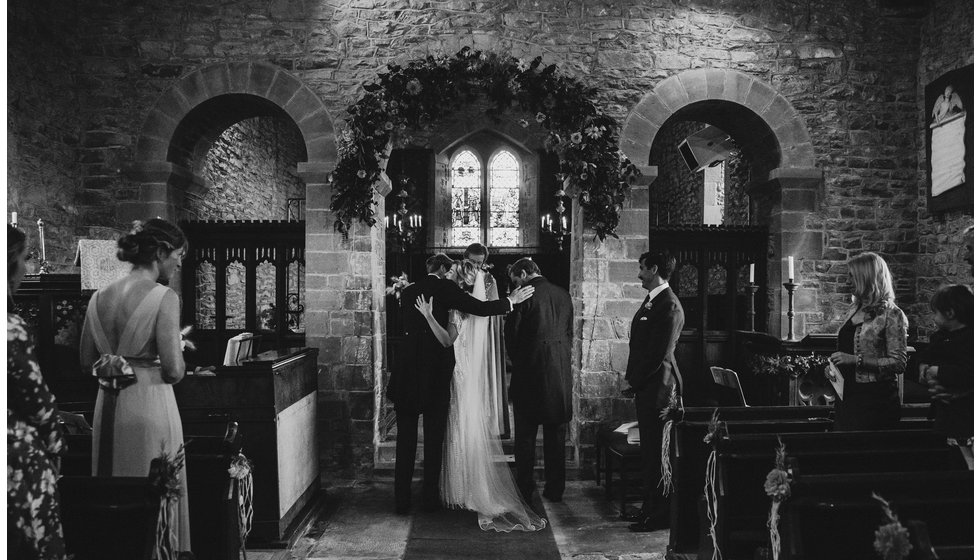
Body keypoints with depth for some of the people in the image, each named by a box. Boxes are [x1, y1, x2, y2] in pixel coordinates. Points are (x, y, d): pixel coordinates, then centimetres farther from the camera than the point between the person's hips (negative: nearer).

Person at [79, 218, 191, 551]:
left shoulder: (99, 297, 5)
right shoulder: (164, 298, -14)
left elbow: (86, 360, 12)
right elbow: (174, 371, -17)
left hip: (108, 405, 7)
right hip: (149, 402, -6)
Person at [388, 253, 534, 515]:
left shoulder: (408, 292, 11)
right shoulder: (446, 288, -4)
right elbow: (481, 308, -8)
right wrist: (511, 300, 6)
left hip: (407, 371, 3)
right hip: (436, 371, -3)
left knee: (406, 438, 8)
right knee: (434, 438, 8)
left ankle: (402, 500, 10)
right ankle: (430, 499, 13)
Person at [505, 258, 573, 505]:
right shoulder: (563, 295, 7)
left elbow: (511, 334, -5)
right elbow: (568, 334, 11)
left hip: (529, 372, -5)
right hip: (560, 373, 5)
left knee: (525, 436, 6)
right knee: (556, 435, 12)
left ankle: (525, 490, 11)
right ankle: (555, 489, 17)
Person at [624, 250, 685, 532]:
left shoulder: (669, 306, -17)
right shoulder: (651, 300, 14)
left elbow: (661, 354, -20)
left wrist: (636, 380, -12)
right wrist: (633, 378, 10)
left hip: (656, 386, -10)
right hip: (645, 386, 10)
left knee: (656, 451, -2)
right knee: (648, 448, 16)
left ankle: (659, 514, 8)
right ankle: (650, 506, 27)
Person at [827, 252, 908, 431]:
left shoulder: (892, 314, -10)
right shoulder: (855, 309, 12)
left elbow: (898, 363, -16)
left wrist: (856, 360, -21)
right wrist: (834, 364, 7)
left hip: (875, 398, -7)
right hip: (846, 395, 7)